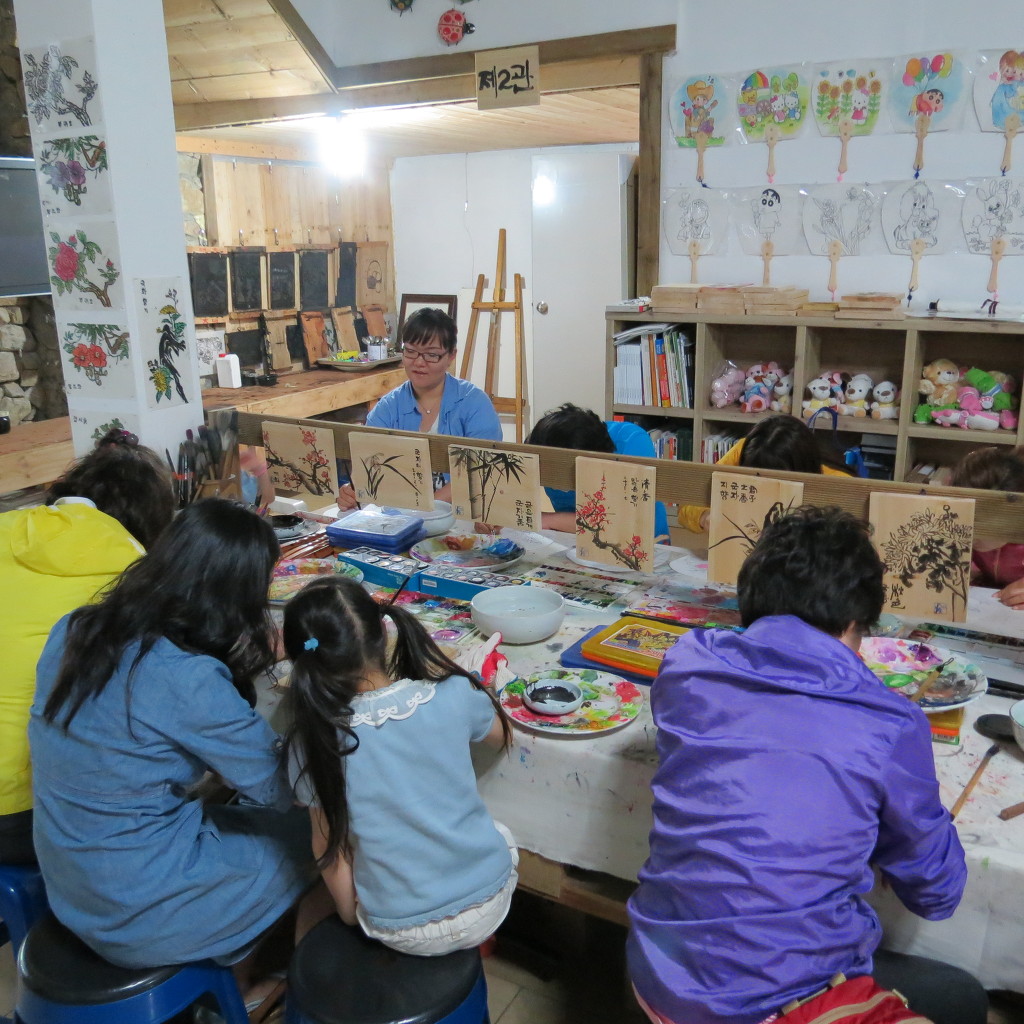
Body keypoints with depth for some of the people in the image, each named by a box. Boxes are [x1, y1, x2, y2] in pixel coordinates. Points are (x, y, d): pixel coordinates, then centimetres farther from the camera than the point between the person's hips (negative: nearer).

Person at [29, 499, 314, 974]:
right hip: (139, 912, -7)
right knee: (313, 836, 11)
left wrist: (246, 665, 4)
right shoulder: (189, 679, -28)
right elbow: (277, 789, -17)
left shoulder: (74, 630, -5)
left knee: (256, 818, 20)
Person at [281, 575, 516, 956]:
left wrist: (350, 913, 12)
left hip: (401, 934, 0)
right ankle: (482, 942, 42)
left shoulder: (315, 741, -18)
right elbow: (501, 735, 6)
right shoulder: (453, 696, -17)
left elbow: (328, 843, -5)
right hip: (487, 910, 1)